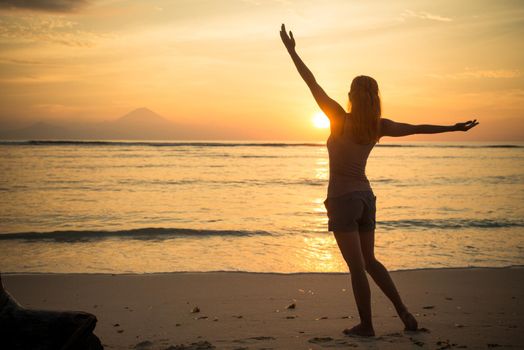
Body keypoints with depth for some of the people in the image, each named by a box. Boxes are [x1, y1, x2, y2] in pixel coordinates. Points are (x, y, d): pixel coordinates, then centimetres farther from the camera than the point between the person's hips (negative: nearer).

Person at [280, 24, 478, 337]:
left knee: (357, 266, 1)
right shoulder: (379, 126, 0)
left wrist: (292, 51, -7)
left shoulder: (341, 119, -13)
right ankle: (404, 311, 15)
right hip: (366, 197, 6)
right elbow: (417, 128, 10)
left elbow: (313, 84, -12)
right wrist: (454, 127, 22)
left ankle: (366, 325, 8)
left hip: (343, 199, -6)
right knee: (369, 261, 19)